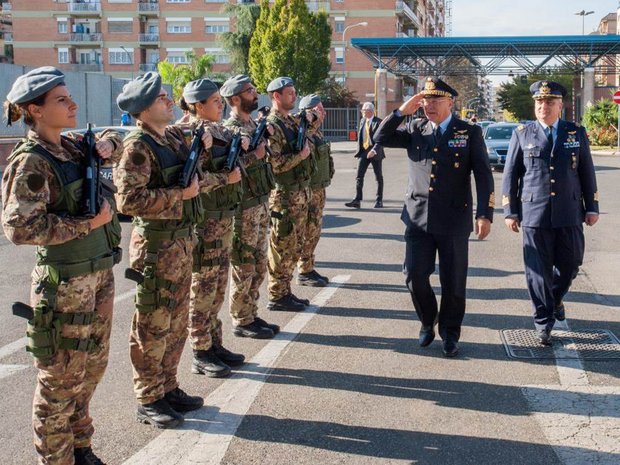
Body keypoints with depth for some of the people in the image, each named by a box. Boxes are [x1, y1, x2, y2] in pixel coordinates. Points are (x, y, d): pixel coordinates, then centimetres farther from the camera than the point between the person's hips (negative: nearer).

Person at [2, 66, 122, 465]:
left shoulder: (72, 145, 7)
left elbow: (114, 142, 27)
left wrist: (107, 143, 4)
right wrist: (88, 223, -21)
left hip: (100, 272, 8)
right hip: (65, 282, -8)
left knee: (93, 366, 18)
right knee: (62, 376, 4)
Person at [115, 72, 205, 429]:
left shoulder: (175, 136, 9)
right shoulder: (138, 147, -15)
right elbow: (128, 199, -24)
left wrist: (200, 149, 6)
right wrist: (180, 194, -20)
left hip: (183, 239, 8)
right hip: (156, 245, -8)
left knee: (177, 322, 16)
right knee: (153, 325, 1)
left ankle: (169, 387, 29)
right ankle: (149, 400, 14)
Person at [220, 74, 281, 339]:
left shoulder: (253, 125, 13)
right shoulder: (229, 131, -14)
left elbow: (271, 157, 20)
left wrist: (268, 137, 6)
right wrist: (254, 155, -21)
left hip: (260, 204, 9)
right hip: (243, 208, -9)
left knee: (259, 267, 14)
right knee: (244, 269, 0)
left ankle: (252, 316, 24)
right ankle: (241, 322, 10)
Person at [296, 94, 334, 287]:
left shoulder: (316, 133, 14)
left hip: (319, 189, 9)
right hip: (309, 191, -9)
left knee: (314, 231, 14)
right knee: (308, 231, -3)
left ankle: (309, 269, 22)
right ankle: (304, 272, 4)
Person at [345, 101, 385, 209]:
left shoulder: (378, 122, -10)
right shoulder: (362, 121, 10)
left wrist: (374, 150, -29)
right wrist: (359, 150, 10)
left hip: (375, 152, -5)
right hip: (364, 151, 5)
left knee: (378, 177, 6)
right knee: (359, 176, -5)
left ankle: (379, 201, 16)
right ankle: (357, 200, -7)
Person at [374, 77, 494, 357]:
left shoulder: (470, 132, -1)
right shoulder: (415, 129, 9)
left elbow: (483, 176, -5)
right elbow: (381, 138, 5)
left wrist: (485, 214, -14)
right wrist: (402, 112, -6)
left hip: (454, 219, -2)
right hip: (418, 217, 2)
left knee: (453, 282, 5)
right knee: (415, 276, 1)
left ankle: (449, 333, 24)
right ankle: (427, 322, 27)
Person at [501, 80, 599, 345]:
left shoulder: (577, 133, 7)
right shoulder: (522, 134, 3)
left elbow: (587, 172, 11)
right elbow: (510, 174, 4)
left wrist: (592, 207, 8)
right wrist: (510, 211, 0)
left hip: (569, 214, 2)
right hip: (534, 214, -2)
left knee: (570, 264, 11)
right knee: (538, 272, 1)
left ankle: (556, 298, 42)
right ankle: (543, 323, 13)